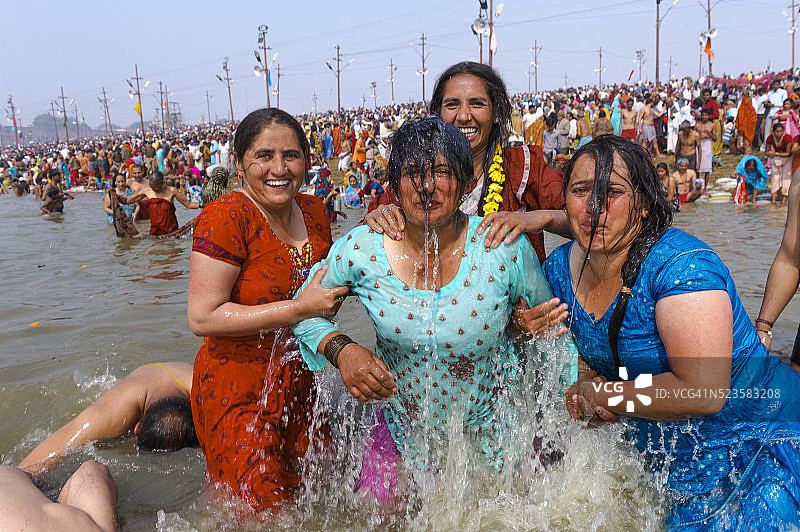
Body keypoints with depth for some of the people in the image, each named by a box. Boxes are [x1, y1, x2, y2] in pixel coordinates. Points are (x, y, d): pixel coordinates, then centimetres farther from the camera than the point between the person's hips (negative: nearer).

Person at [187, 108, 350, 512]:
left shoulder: (314, 210, 2)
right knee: (258, 512, 7)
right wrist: (300, 308, -26)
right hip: (240, 393, -7)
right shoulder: (226, 217, -20)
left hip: (300, 384, 7)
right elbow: (202, 317, -24)